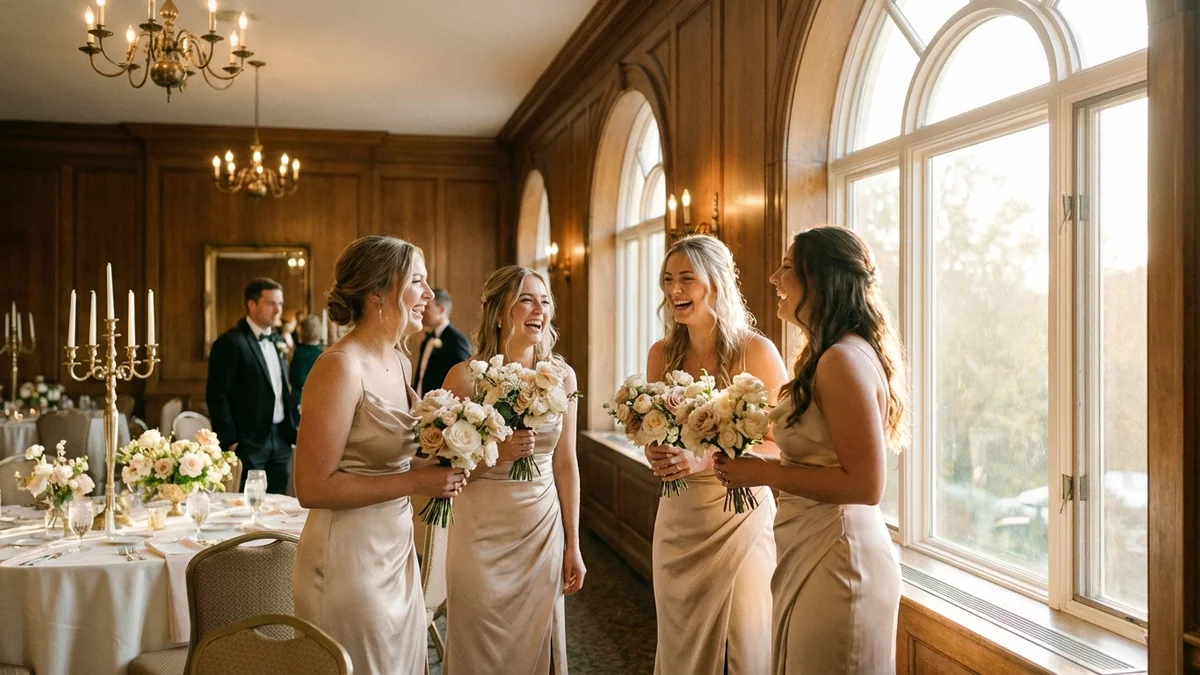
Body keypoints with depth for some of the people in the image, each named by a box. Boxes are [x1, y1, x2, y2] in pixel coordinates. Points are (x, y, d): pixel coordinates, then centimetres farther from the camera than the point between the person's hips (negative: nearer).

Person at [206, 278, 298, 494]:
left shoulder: (278, 342, 14)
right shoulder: (230, 342, -9)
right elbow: (217, 397, -12)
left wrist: (293, 431, 13)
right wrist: (230, 442, -14)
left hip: (281, 440, 7)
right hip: (248, 443, -7)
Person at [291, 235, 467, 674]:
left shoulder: (399, 361, 6)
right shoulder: (341, 366, -19)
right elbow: (312, 487, -21)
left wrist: (441, 468, 0)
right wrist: (416, 482, -21)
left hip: (396, 551, 8)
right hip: (350, 560, -8)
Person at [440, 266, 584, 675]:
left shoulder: (561, 376, 0)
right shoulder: (466, 376, -10)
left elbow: (565, 463, 6)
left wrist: (573, 544, 8)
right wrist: (497, 452, -22)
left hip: (543, 531, 3)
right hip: (482, 534, -3)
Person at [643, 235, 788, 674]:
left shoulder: (755, 351, -11)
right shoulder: (662, 354, 3)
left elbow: (782, 444, -13)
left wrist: (704, 462, -22)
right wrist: (657, 456, -9)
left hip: (739, 517, -4)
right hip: (678, 520, 4)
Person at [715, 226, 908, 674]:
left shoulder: (844, 360, -20)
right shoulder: (832, 355, 11)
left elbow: (865, 485, -23)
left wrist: (764, 472, -17)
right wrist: (749, 461, 6)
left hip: (835, 558, -9)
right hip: (814, 553, 9)